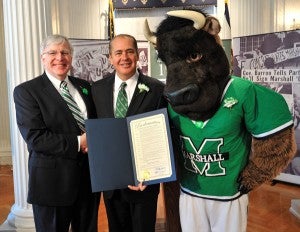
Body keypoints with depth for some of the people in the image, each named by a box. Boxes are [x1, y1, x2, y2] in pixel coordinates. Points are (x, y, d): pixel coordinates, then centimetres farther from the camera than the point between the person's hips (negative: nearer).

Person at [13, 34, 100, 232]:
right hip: (52, 181, -5)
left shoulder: (84, 87, 10)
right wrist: (78, 143, -19)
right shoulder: (26, 91, -7)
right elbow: (34, 137, -16)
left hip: (89, 177, 5)